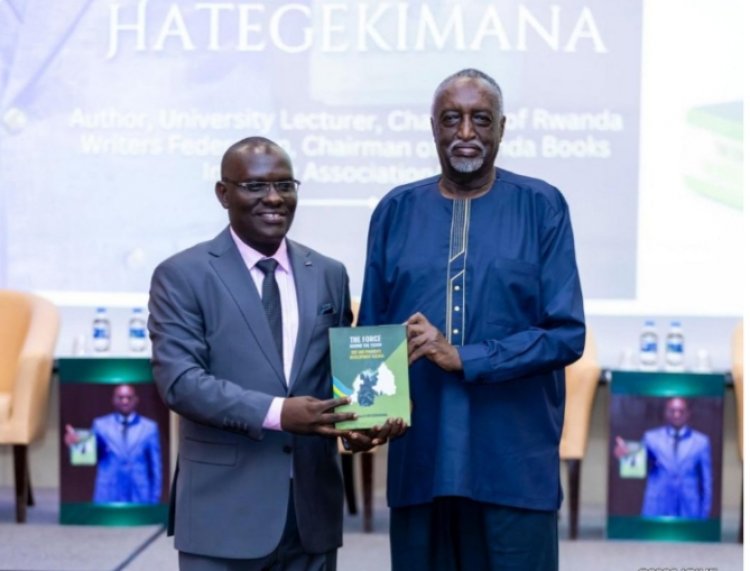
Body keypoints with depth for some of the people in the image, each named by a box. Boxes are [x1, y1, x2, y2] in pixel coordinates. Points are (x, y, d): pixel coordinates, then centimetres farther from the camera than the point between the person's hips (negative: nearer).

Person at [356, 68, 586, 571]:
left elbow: (567, 334, -5)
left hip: (516, 462, -2)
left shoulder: (542, 207, 0)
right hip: (419, 459, 2)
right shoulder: (396, 211, 8)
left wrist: (463, 359, -14)